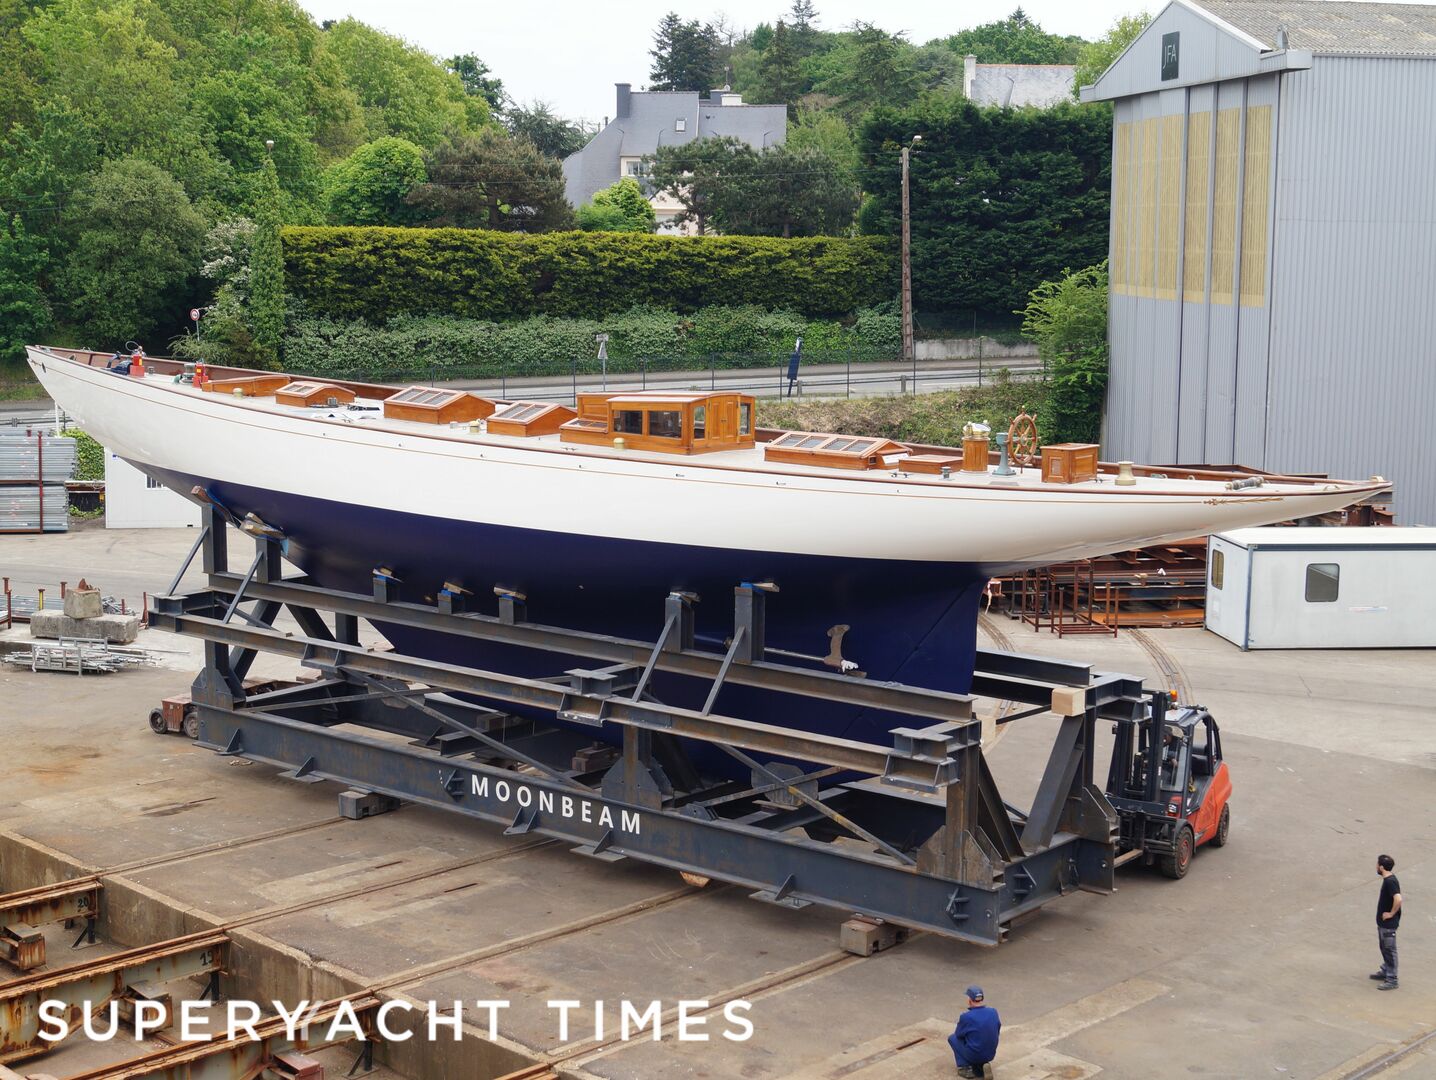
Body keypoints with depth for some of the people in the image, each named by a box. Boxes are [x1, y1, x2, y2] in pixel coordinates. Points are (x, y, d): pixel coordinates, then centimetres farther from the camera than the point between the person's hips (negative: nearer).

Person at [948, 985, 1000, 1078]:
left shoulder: (966, 1017, -20)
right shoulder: (993, 1011, -6)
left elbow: (958, 1034, -2)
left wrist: (960, 1023, 19)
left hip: (973, 1056, -5)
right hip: (991, 1055, 5)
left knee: (952, 1037, 18)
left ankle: (964, 1067, 6)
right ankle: (978, 1066, 15)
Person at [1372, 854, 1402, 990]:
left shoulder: (1390, 881, -25)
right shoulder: (1388, 879, 6)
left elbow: (1398, 899, -37)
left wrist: (1391, 913, -24)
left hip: (1389, 923, -10)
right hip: (1383, 922, 10)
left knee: (1389, 950, -1)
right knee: (1384, 948, 22)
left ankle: (1391, 980, 6)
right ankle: (1385, 971, 37)